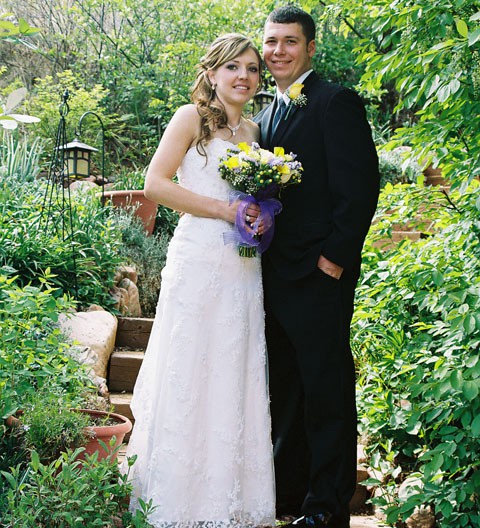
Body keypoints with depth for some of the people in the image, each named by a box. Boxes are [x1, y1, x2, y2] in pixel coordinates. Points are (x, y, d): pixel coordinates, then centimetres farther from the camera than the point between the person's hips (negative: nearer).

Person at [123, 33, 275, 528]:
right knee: (189, 381, -2)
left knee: (235, 383, 8)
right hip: (198, 265, -6)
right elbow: (156, 184, -10)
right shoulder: (192, 117, -1)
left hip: (244, 271, 6)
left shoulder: (253, 130, 17)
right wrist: (225, 210, -14)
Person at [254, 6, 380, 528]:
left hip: (319, 275, -8)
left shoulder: (335, 103, -7)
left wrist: (335, 256, -16)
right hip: (274, 275, 8)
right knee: (283, 390, 15)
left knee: (327, 392, 1)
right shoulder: (266, 116, 17)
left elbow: (359, 186, -14)